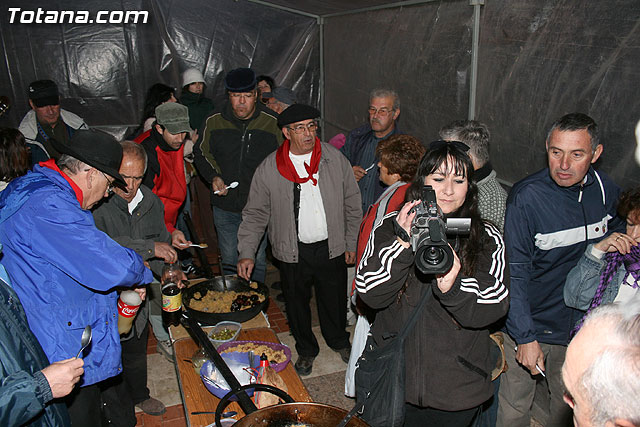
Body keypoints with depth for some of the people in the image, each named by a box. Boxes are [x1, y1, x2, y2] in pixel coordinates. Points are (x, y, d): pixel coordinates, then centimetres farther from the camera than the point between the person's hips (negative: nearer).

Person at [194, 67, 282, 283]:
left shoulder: (272, 123, -7)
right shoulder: (214, 122, -3)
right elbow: (201, 153, 12)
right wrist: (213, 177, -5)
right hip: (225, 207, 2)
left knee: (257, 260, 12)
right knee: (229, 259, 16)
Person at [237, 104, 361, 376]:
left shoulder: (335, 159, -5)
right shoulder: (269, 168, -9)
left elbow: (352, 204, 3)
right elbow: (255, 214, -2)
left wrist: (351, 244, 4)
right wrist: (247, 253, -9)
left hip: (331, 248, 1)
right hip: (293, 252, 0)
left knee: (335, 300, 17)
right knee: (297, 302, 15)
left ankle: (339, 341, 47)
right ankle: (306, 350, 41)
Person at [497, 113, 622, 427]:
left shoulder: (607, 191, -5)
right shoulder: (526, 197, -21)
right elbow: (515, 272, -20)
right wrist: (525, 337, -20)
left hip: (583, 325, 5)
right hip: (531, 325, -4)